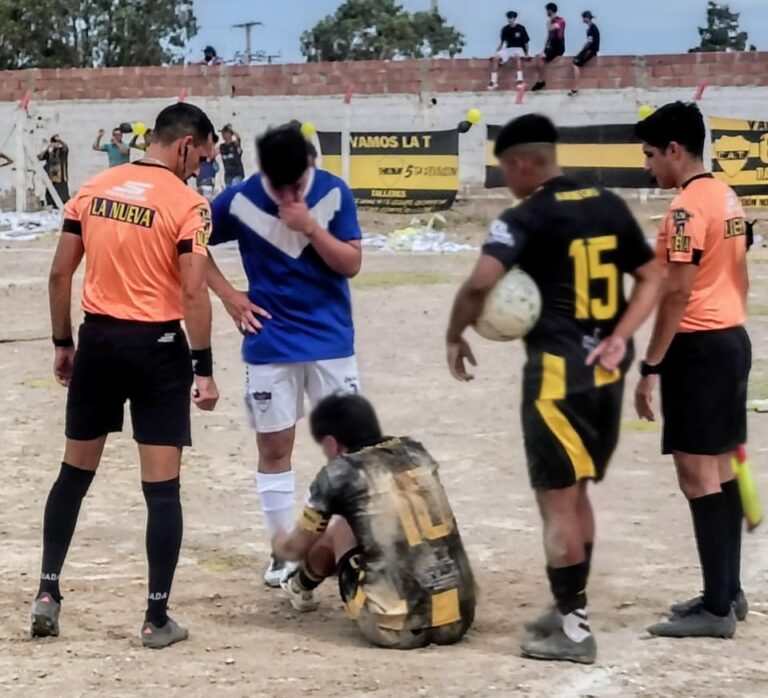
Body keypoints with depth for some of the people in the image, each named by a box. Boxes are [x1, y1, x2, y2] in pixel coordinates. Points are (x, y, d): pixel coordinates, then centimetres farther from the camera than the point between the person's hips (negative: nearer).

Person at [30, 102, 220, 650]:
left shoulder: (92, 190, 5)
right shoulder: (187, 204, -10)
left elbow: (60, 274, 6)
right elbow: (194, 292, -15)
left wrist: (64, 343, 16)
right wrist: (204, 368, -9)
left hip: (98, 338, 5)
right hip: (157, 345, -5)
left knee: (74, 472, 18)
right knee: (162, 486, 2)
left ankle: (48, 592, 20)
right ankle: (157, 617, 5)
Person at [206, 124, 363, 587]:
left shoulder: (334, 193, -9)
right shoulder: (240, 201, -10)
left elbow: (352, 264, -10)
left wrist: (310, 226, -23)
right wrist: (229, 295, -5)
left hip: (331, 340, 0)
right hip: (270, 346, 0)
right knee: (274, 448, 5)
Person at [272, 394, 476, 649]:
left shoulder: (339, 474, 1)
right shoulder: (416, 453, 14)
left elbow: (295, 549, 17)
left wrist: (278, 542, 43)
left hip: (397, 629, -5)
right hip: (458, 619, 5)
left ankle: (301, 587, 45)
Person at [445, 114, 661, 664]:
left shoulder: (526, 219, -11)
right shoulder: (610, 207, 10)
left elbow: (482, 282, -25)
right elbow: (653, 278, 11)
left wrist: (455, 335, -9)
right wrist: (619, 338, 3)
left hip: (558, 371, -7)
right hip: (605, 369, 7)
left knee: (557, 499, 0)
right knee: (576, 492, 19)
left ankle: (574, 632, 2)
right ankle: (571, 610, 27)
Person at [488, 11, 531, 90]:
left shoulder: (521, 28, -4)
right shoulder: (505, 29, 7)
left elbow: (526, 42, -1)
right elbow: (502, 42, 16)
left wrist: (526, 54, -7)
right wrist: (497, 52, 6)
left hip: (518, 48, -4)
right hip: (508, 49, 4)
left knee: (517, 56, -42)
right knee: (495, 58, -23)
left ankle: (520, 80, -42)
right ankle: (494, 82, -22)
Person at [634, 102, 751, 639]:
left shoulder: (687, 207, -17)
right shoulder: (728, 198, 12)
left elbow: (678, 295, -20)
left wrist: (651, 367, -17)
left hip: (698, 347, -10)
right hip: (734, 339, 10)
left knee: (697, 475, -6)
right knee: (721, 469, 15)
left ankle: (717, 609, -5)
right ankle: (729, 592, 22)